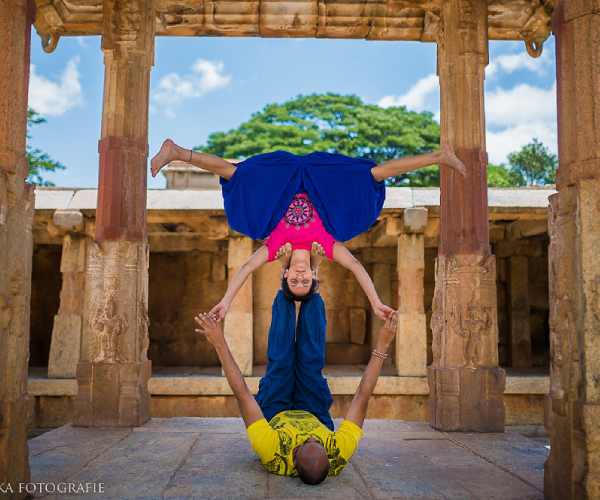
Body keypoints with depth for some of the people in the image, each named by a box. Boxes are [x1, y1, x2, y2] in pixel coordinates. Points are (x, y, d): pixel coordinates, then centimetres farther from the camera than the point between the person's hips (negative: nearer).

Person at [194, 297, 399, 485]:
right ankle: (311, 297, 30)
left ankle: (286, 297, 29)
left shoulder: (271, 450, -49)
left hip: (276, 417, -1)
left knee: (280, 363, 0)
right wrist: (381, 346, -36)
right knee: (311, 364, 1)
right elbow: (362, 397, -39)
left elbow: (243, 395, -47)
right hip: (316, 416, 1)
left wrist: (220, 344, -43)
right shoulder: (339, 453, -45)